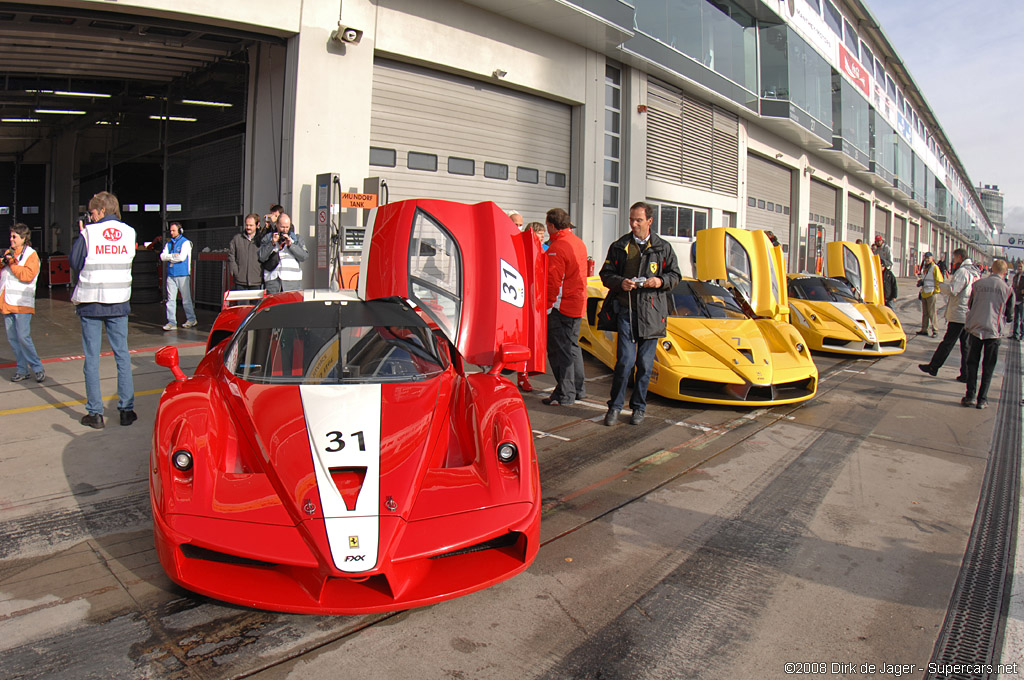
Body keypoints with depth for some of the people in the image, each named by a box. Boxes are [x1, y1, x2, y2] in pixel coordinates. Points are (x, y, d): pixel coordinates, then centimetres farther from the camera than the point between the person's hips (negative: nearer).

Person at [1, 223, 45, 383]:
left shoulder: (31, 255, -3)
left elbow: (28, 275, -17)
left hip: (22, 304, -7)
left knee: (23, 337, -11)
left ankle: (38, 369, 0)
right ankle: (22, 370, 14)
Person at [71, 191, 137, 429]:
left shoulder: (89, 233, -8)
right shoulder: (129, 232, 1)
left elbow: (75, 262, 1)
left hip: (91, 302, -2)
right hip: (119, 302, 3)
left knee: (92, 358, 5)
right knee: (122, 355, 10)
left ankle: (95, 413, 8)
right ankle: (127, 409, 11)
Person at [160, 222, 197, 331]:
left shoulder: (185, 243, -2)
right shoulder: (168, 243, 16)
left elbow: (182, 257, -14)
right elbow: (162, 256, 5)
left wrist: (169, 258, -2)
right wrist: (173, 255, -10)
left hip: (183, 275, -5)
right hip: (171, 275, 5)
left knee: (186, 299, 1)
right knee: (171, 299, 3)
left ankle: (191, 319, 13)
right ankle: (172, 322, 5)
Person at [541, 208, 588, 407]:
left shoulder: (556, 248, -17)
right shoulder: (579, 243, 12)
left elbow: (553, 282, -20)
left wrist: (547, 306, -13)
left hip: (560, 307, -9)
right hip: (578, 303, 9)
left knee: (560, 350, -2)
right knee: (572, 346, 18)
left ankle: (565, 394, 3)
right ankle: (579, 389, 28)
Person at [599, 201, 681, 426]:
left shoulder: (663, 247, 10)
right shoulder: (619, 247, 9)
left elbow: (675, 275, 14)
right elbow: (606, 274, 9)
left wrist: (661, 281, -8)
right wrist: (620, 283, -12)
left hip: (652, 312, 1)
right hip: (626, 309, -1)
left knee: (645, 363, 5)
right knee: (625, 361, -8)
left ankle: (639, 407, 19)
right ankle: (615, 406, 6)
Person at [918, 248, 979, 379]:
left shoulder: (962, 271, -14)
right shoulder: (976, 272, 13)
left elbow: (952, 290, -22)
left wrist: (941, 285, -4)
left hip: (959, 315, -8)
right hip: (971, 315, 8)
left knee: (947, 343, 0)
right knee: (966, 345, 10)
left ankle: (933, 367, 9)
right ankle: (966, 374, 11)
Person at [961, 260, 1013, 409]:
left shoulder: (978, 284, 2)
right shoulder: (1007, 288, -2)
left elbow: (970, 306, 11)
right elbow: (1009, 315, 4)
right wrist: (1007, 319, 25)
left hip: (975, 328, 1)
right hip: (993, 331, -1)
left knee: (972, 363, 10)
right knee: (988, 367, 7)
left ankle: (970, 396, 6)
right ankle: (982, 399, 8)